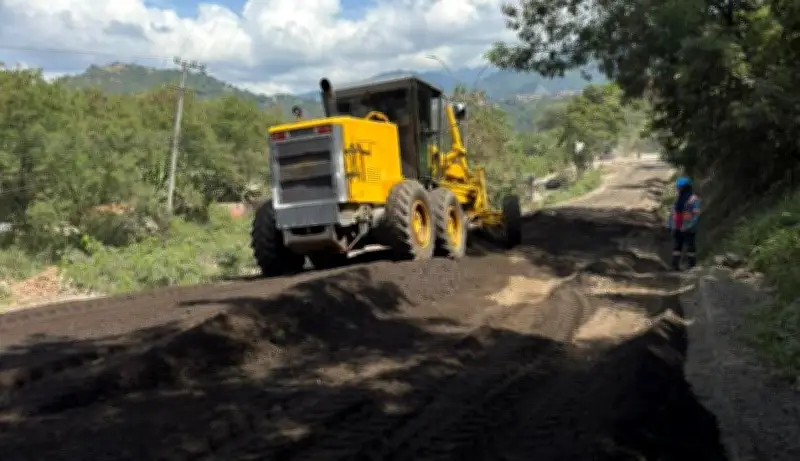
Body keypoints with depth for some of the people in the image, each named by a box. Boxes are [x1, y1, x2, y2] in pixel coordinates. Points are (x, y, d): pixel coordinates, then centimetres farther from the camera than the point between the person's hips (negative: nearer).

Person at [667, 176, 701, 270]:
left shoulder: (693, 199, -8)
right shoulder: (678, 199, 14)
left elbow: (696, 214, -15)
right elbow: (672, 213, 16)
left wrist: (690, 227, -22)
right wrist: (670, 226, 10)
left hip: (688, 229, -6)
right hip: (677, 229, 6)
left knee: (690, 247, -1)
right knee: (676, 247, 4)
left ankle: (692, 267, 4)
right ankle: (675, 265, 6)